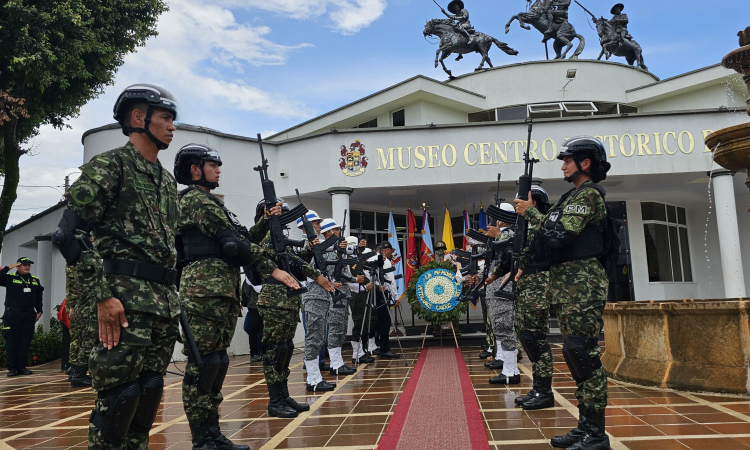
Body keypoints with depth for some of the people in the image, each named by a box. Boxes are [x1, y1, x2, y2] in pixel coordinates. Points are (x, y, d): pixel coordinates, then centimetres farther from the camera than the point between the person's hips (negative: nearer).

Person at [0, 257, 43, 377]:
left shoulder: (35, 280, 13)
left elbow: (38, 297, 19)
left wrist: (39, 311, 13)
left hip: (29, 314, 3)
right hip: (12, 313, -3)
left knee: (25, 342, 5)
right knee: (12, 342, -1)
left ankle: (21, 367, 12)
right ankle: (12, 368, 6)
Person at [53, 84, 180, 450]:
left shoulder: (167, 180, 20)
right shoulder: (108, 166, -4)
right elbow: (74, 233, -12)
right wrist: (102, 295, -18)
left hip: (164, 300, 8)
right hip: (126, 299, -7)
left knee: (148, 394, 12)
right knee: (119, 396, -3)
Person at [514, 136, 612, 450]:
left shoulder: (589, 194, -9)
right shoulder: (574, 196, 21)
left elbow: (559, 234, -19)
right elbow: (551, 236, 24)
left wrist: (529, 212, -8)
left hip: (582, 283, -10)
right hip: (566, 284, 10)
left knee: (582, 352, -10)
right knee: (575, 354, 11)